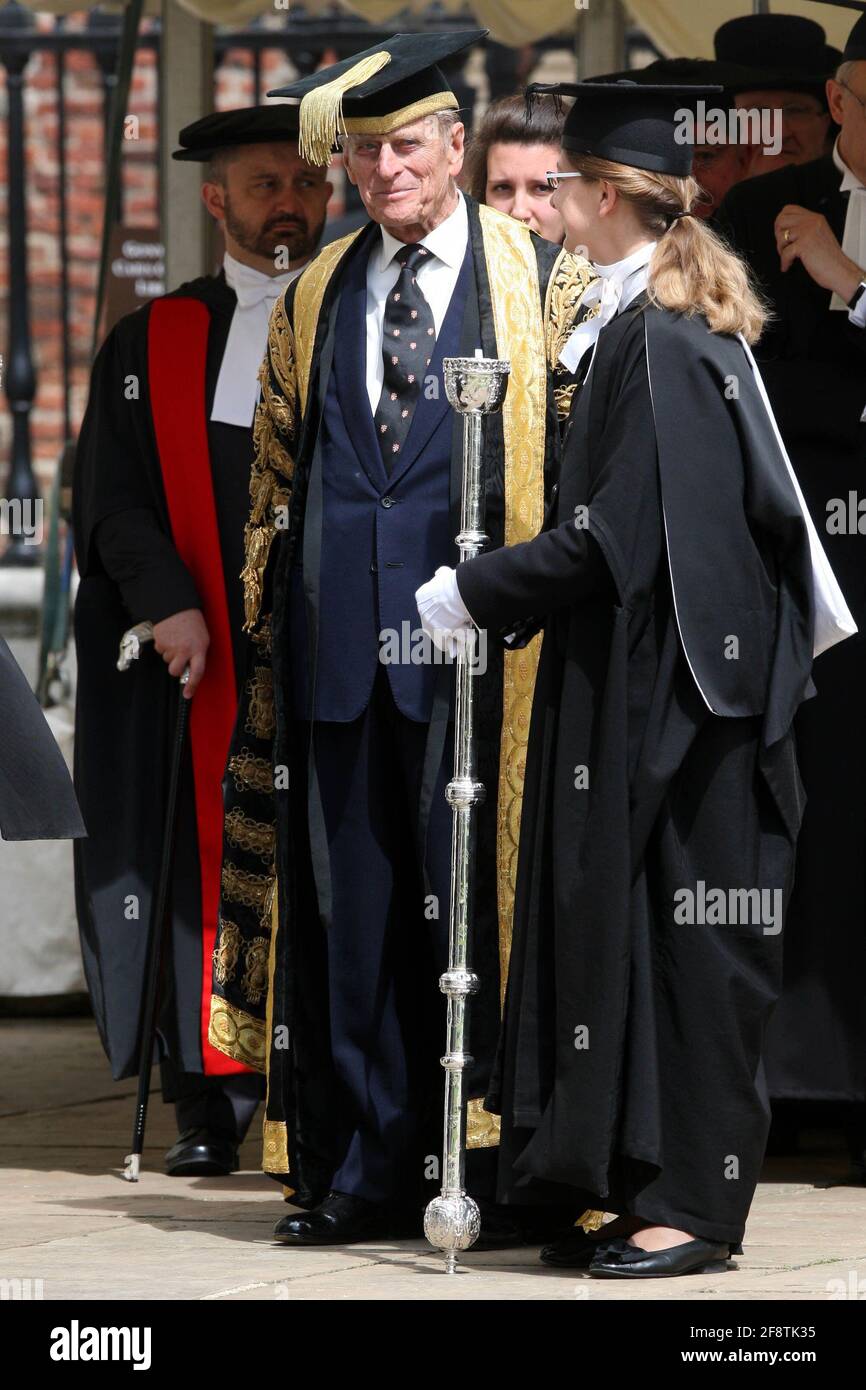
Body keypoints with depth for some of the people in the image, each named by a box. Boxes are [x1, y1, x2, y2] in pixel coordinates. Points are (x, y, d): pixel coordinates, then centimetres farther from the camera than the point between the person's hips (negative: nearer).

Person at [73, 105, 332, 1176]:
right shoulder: (155, 343, 12)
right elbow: (114, 497, 5)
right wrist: (168, 603, -12)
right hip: (202, 650, 1)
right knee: (207, 865, -2)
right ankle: (209, 1106, 0)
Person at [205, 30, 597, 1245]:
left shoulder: (543, 283, 4)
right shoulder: (314, 301, 16)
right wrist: (268, 626, 13)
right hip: (341, 639, 4)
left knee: (474, 897, -3)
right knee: (349, 905, 3)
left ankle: (489, 1167, 3)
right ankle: (367, 1170, 8)